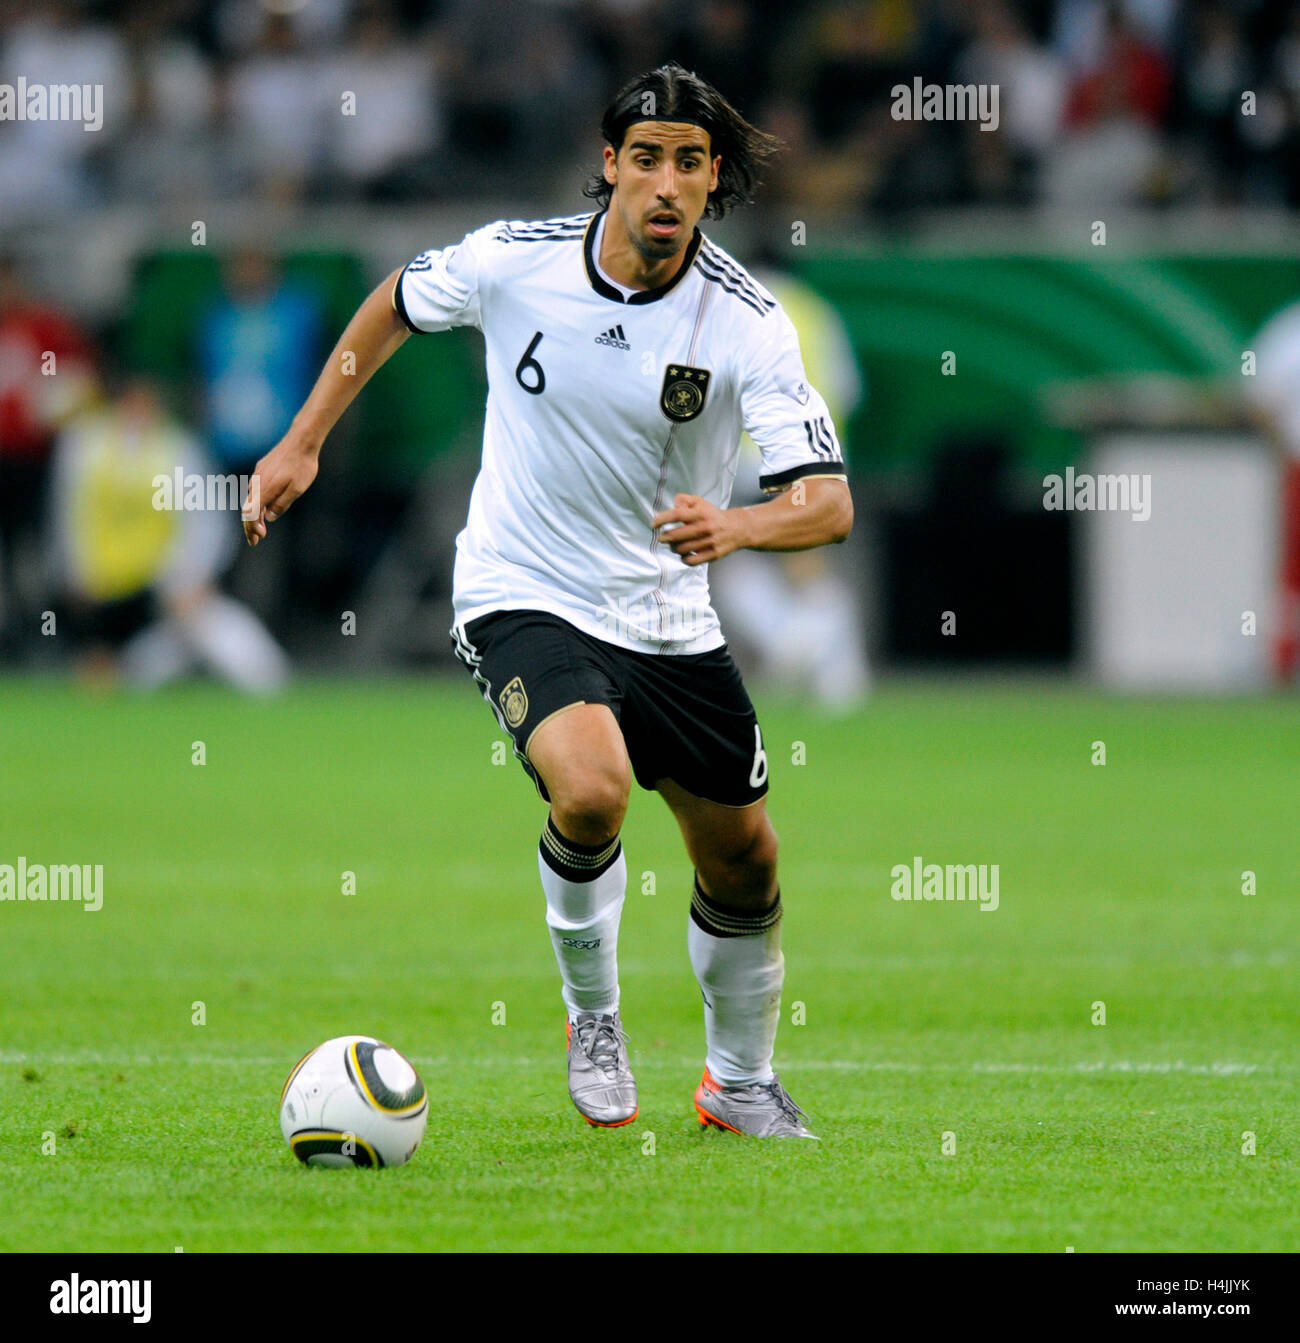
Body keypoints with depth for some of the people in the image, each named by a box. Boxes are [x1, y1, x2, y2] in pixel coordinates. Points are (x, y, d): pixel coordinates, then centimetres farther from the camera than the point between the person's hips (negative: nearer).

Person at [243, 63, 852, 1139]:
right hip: (523, 598, -3)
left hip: (671, 621, 3)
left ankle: (742, 1084, 37)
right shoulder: (512, 260, -15)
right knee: (591, 790, -30)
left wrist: (734, 526, -42)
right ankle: (592, 1010, -2)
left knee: (744, 861, 10)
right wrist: (302, 443, 9)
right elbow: (396, 306, 8)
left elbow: (829, 502, -21)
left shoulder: (749, 323, -16)